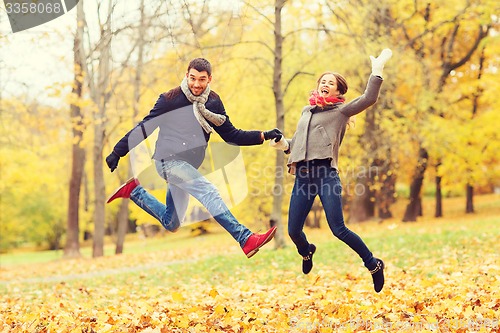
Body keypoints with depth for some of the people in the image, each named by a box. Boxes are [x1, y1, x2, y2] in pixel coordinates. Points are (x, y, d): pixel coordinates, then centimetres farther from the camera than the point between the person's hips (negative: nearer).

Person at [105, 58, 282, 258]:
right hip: (169, 160, -7)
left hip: (187, 166, 7)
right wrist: (117, 152, -3)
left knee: (171, 224, 14)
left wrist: (264, 136, -4)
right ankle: (246, 240, -35)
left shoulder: (213, 102, 4)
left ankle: (133, 191, 28)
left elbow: (231, 135, 7)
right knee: (208, 191, -28)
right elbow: (144, 128, -3)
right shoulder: (170, 99, -9)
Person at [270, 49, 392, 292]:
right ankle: (307, 253, 40)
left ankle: (373, 265, 5)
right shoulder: (307, 110, 23)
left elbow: (368, 99, -9)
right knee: (293, 230, 4)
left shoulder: (340, 111, 7)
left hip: (326, 174, -5)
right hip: (303, 176, 5)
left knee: (338, 229, -14)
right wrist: (284, 144, 13)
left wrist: (377, 71, -12)